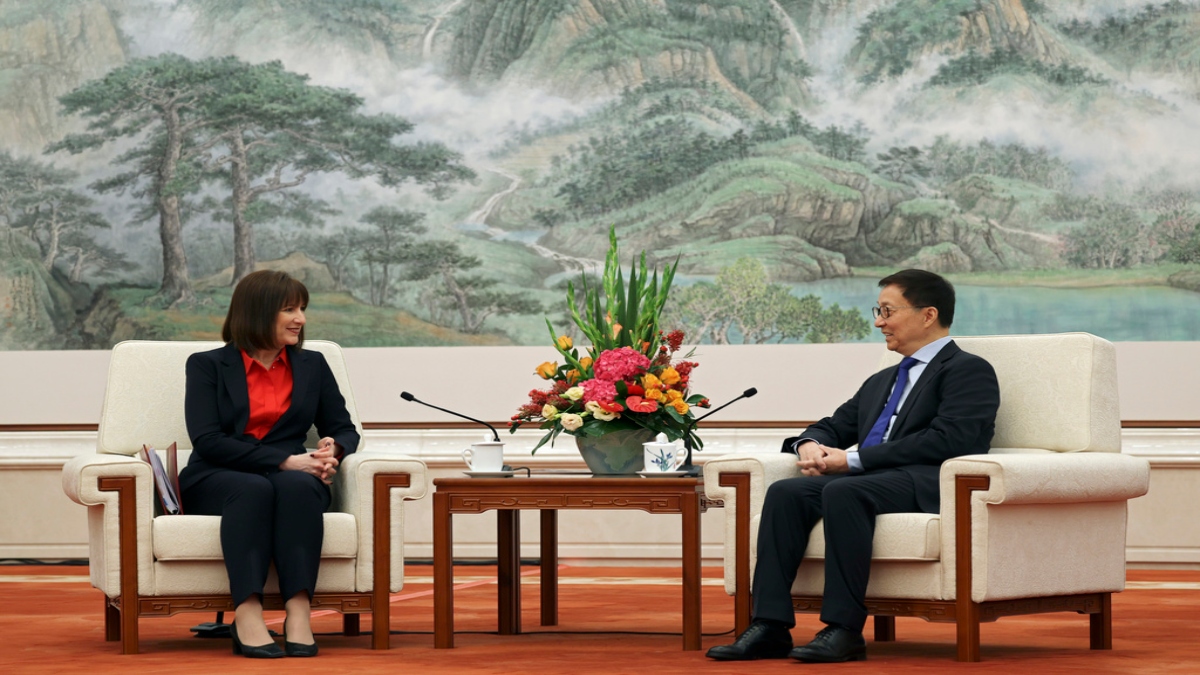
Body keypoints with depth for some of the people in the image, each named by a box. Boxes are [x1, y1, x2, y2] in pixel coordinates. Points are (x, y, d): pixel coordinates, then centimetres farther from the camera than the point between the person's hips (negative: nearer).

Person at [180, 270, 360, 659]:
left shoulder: (312, 366, 16)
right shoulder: (207, 366, 5)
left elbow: (344, 430, 16)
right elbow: (207, 441, -8)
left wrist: (333, 450, -11)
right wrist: (285, 460, -18)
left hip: (293, 478, 2)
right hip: (218, 481, -2)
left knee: (299, 487, -34)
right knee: (254, 489, -38)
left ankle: (299, 613, -47)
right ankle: (247, 618, -50)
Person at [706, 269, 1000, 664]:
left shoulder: (969, 371, 2)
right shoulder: (881, 382, 30)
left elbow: (947, 439, -13)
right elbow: (834, 426, 33)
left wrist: (853, 460, -14)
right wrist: (810, 445, 4)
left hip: (925, 483, -8)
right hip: (865, 478, 8)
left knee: (843, 492, -35)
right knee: (784, 492, -18)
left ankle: (844, 629, -33)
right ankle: (770, 627, -25)